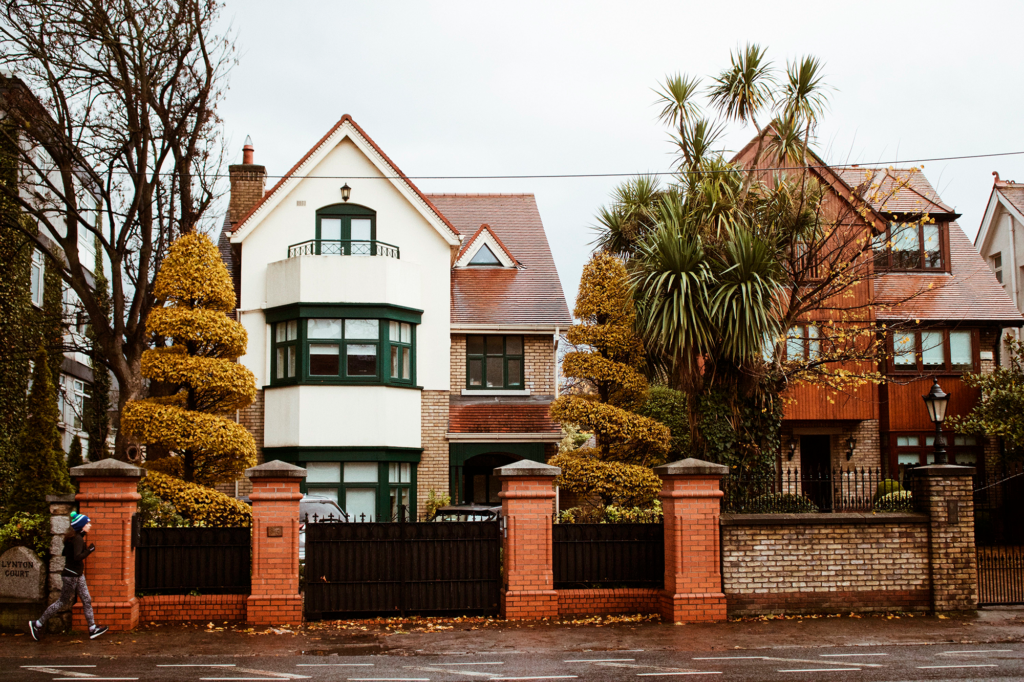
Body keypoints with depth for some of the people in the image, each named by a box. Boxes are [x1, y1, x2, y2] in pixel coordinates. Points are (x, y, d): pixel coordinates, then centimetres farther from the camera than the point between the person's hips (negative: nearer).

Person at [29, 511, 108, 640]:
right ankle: (37, 624, 11)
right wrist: (89, 550, -20)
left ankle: (93, 629, 9)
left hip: (78, 575, 10)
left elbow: (64, 553, 16)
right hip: (71, 576, -10)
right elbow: (78, 557, -31)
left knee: (87, 600, 8)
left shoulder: (75, 538, 10)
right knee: (63, 602, 1)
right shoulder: (78, 539, -20)